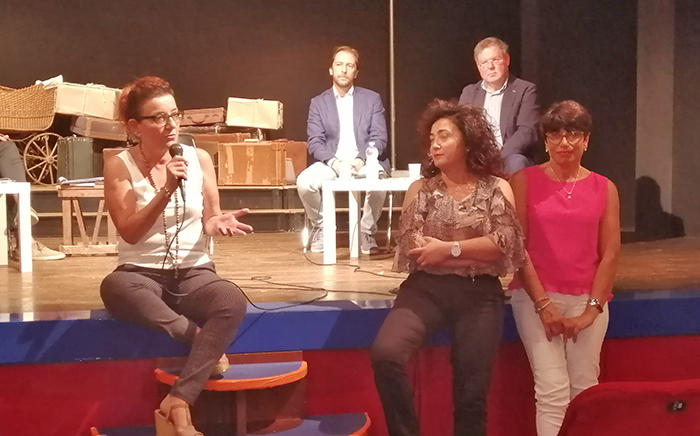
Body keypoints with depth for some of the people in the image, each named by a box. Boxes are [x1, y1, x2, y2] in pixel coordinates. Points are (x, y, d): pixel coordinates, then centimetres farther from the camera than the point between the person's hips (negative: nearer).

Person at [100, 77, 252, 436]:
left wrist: (219, 223, -16)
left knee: (233, 302, -33)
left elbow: (208, 220, 8)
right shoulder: (119, 166, -5)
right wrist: (167, 190, -23)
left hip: (193, 273, 1)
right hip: (142, 274, -1)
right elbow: (130, 232, -12)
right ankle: (207, 344, -21)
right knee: (114, 287, -38)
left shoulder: (199, 158, 2)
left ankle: (177, 405, -31)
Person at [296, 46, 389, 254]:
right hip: (331, 162, 1)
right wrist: (334, 162, -19)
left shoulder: (372, 99, 9)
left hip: (365, 161, -1)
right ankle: (321, 227, -2)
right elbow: (314, 142, 1)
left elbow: (379, 137, 0)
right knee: (304, 182, -29)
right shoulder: (318, 102, 9)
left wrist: (361, 159, -18)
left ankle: (366, 231, -7)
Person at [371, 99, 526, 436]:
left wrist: (448, 248, -10)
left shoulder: (497, 188, 7)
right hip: (426, 289, 0)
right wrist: (477, 253, -8)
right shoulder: (420, 189, 9)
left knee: (471, 394, 3)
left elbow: (504, 244, -6)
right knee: (385, 353, -26)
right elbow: (411, 248, -3)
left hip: (479, 295, 0)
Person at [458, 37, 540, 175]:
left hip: (507, 159, -2)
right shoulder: (469, 92, 18)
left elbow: (527, 132, -7)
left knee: (517, 162, -36)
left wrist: (499, 156, -22)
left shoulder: (525, 90, 5)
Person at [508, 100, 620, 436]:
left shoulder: (604, 188, 7)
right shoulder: (524, 181, 0)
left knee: (585, 389, 4)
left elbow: (610, 252, 4)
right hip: (537, 297, -2)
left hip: (587, 300, 2)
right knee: (553, 390, -9)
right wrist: (543, 304, -10)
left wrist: (592, 310, -4)